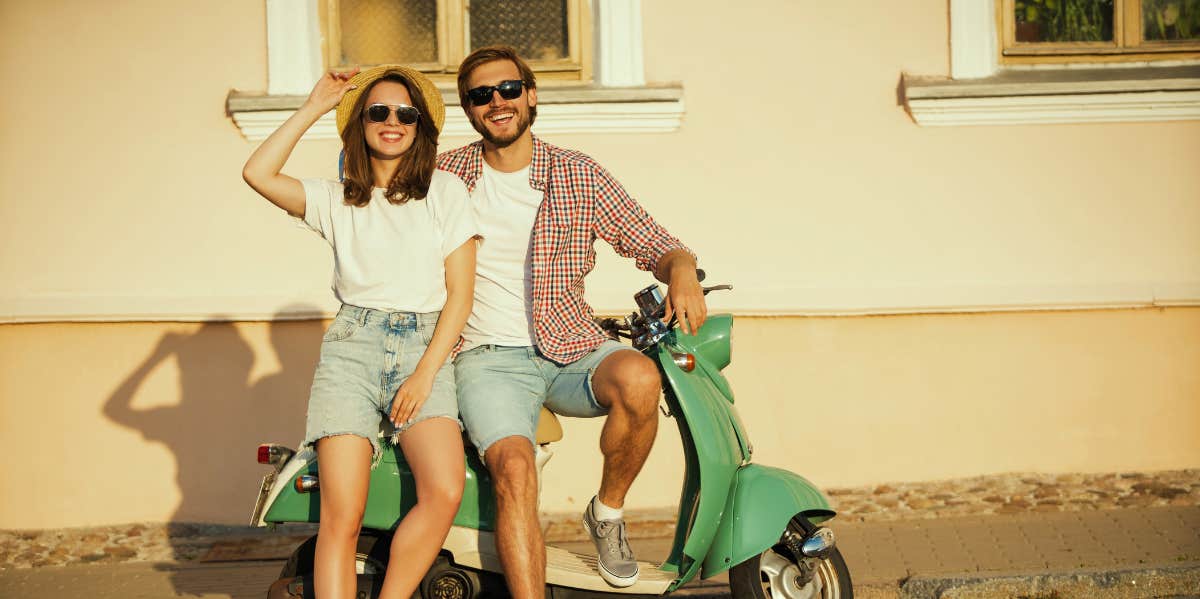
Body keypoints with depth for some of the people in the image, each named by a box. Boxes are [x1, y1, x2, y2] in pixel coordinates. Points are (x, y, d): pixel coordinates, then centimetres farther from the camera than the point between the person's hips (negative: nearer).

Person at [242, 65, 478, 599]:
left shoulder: (445, 191, 12)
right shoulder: (337, 199, 15)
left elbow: (460, 293, 6)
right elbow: (257, 174, -1)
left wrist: (425, 375, -6)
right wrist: (313, 108, 6)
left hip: (426, 349, 0)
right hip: (353, 346, 0)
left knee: (445, 491, -26)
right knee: (341, 517, -16)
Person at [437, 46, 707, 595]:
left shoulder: (581, 175, 6)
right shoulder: (445, 174, 8)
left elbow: (653, 243, 4)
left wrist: (682, 271, -18)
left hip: (572, 350, 1)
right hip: (489, 357, -1)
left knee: (639, 379, -32)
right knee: (514, 469, -29)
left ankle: (607, 512, -5)